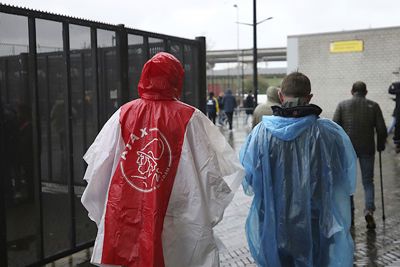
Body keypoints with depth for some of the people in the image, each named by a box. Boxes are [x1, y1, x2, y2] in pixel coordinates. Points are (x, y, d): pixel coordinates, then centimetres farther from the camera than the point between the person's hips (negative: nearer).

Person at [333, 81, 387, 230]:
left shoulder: (342, 105, 2)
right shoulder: (373, 106, 3)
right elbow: (382, 130, -1)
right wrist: (380, 145, 14)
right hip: (367, 149, 0)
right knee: (368, 182, 11)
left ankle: (350, 215, 15)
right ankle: (369, 210, -9)